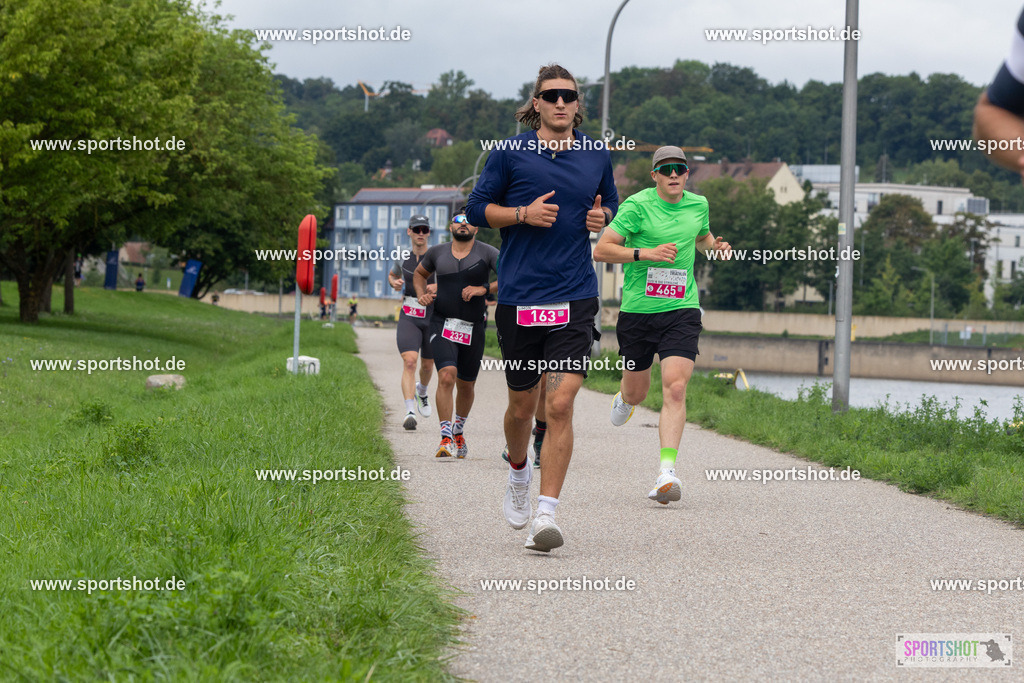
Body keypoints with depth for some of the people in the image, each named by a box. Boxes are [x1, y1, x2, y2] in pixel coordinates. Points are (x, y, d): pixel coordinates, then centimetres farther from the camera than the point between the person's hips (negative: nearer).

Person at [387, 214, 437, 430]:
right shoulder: (403, 258, 2)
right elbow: (392, 275, 22)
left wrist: (438, 287, -23)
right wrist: (394, 283, -1)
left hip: (433, 317, 0)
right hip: (409, 317, 0)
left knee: (427, 365, 15)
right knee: (409, 361, -18)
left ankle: (422, 392, 50)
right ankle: (409, 412, -25)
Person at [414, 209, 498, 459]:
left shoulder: (487, 253, -1)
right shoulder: (437, 253, 7)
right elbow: (420, 273, 27)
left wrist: (484, 288, -19)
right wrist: (422, 294, 7)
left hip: (473, 329, 0)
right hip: (442, 324, 0)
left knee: (466, 385, 11)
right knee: (446, 376, -20)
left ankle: (459, 430, 38)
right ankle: (446, 438, -19)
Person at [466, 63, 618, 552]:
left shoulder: (596, 155, 8)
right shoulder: (510, 153, 1)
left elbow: (609, 203, 25)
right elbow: (477, 208, 6)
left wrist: (601, 217, 2)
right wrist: (523, 213, -10)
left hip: (574, 298, 0)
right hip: (517, 298, 0)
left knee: (560, 403, -14)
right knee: (522, 405, 11)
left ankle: (546, 514, -14)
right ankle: (519, 475, 43)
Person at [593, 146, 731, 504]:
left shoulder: (698, 204, 8)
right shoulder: (637, 205, -8)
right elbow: (601, 250, -11)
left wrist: (715, 245, 7)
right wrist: (645, 253, -22)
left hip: (681, 310, 1)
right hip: (637, 310, -1)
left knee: (675, 387, -17)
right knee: (637, 392, 12)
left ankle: (667, 471, -23)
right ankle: (624, 398, 53)